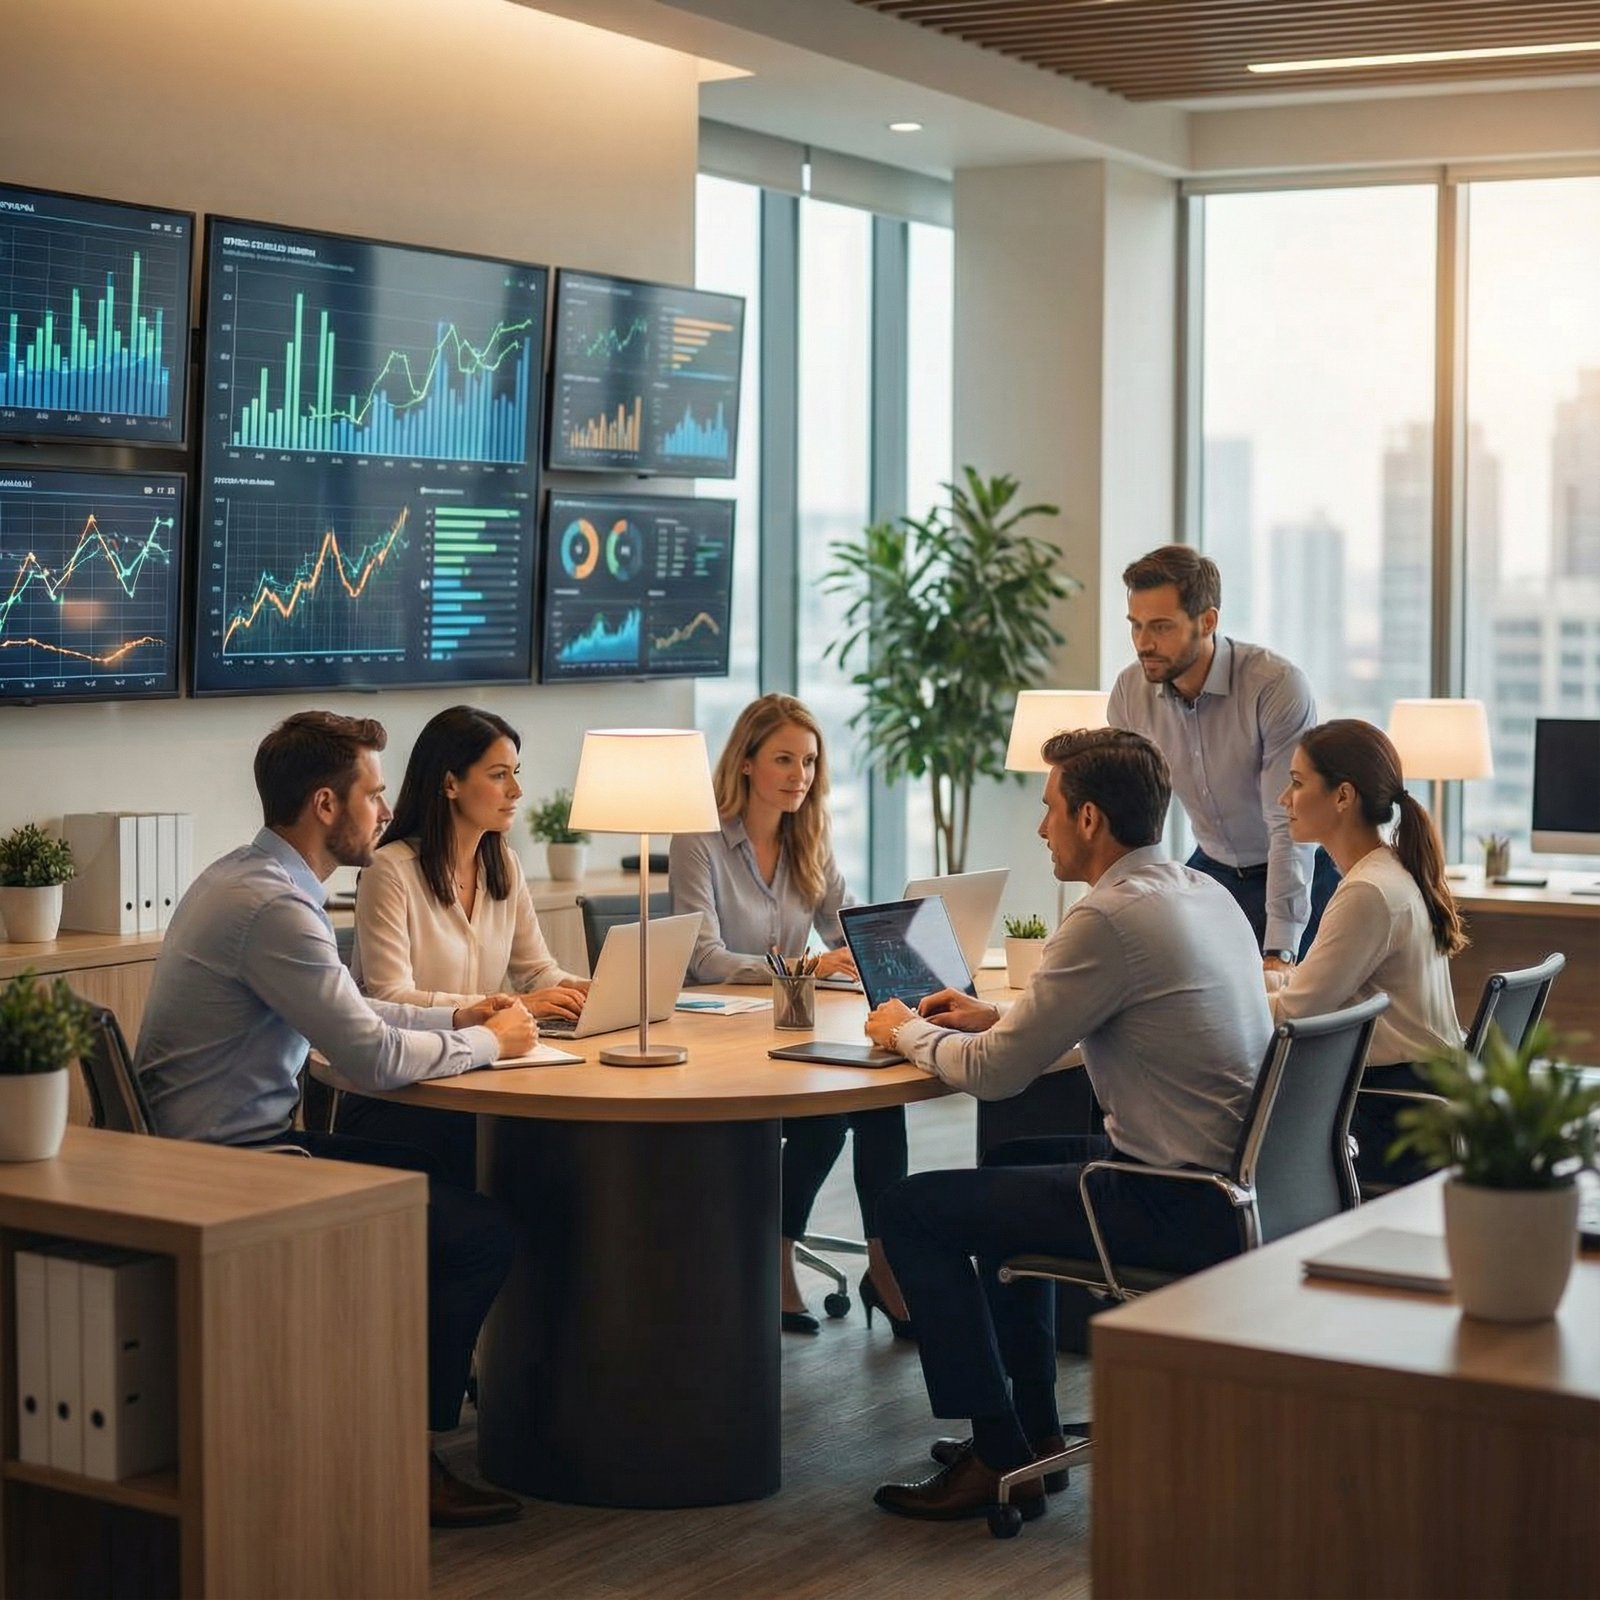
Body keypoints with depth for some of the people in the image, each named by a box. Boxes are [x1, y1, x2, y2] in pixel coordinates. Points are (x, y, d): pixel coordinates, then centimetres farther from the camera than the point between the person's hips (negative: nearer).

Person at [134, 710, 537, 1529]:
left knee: (448, 1179, 18)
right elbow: (373, 1058, -22)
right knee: (480, 1233, -10)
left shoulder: (245, 878, 11)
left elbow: (344, 1010, 22)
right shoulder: (273, 906, -22)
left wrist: (454, 1016, 11)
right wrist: (488, 1043, -6)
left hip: (227, 1144, 11)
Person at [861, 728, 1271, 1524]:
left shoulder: (1111, 917, -20)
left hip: (1178, 1209, -10)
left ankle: (999, 1457, 6)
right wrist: (996, 1015, 17)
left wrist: (906, 1031, 3)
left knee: (911, 1210, -1)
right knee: (1010, 1163, 30)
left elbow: (994, 1073, -16)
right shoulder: (1204, 893, 9)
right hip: (1227, 1178, 10)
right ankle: (1033, 1426, 32)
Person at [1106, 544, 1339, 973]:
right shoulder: (1129, 692, -11)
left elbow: (1291, 825, -28)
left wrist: (1279, 953, -32)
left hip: (1302, 877, -4)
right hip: (1212, 869, 4)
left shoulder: (1278, 686, -26)